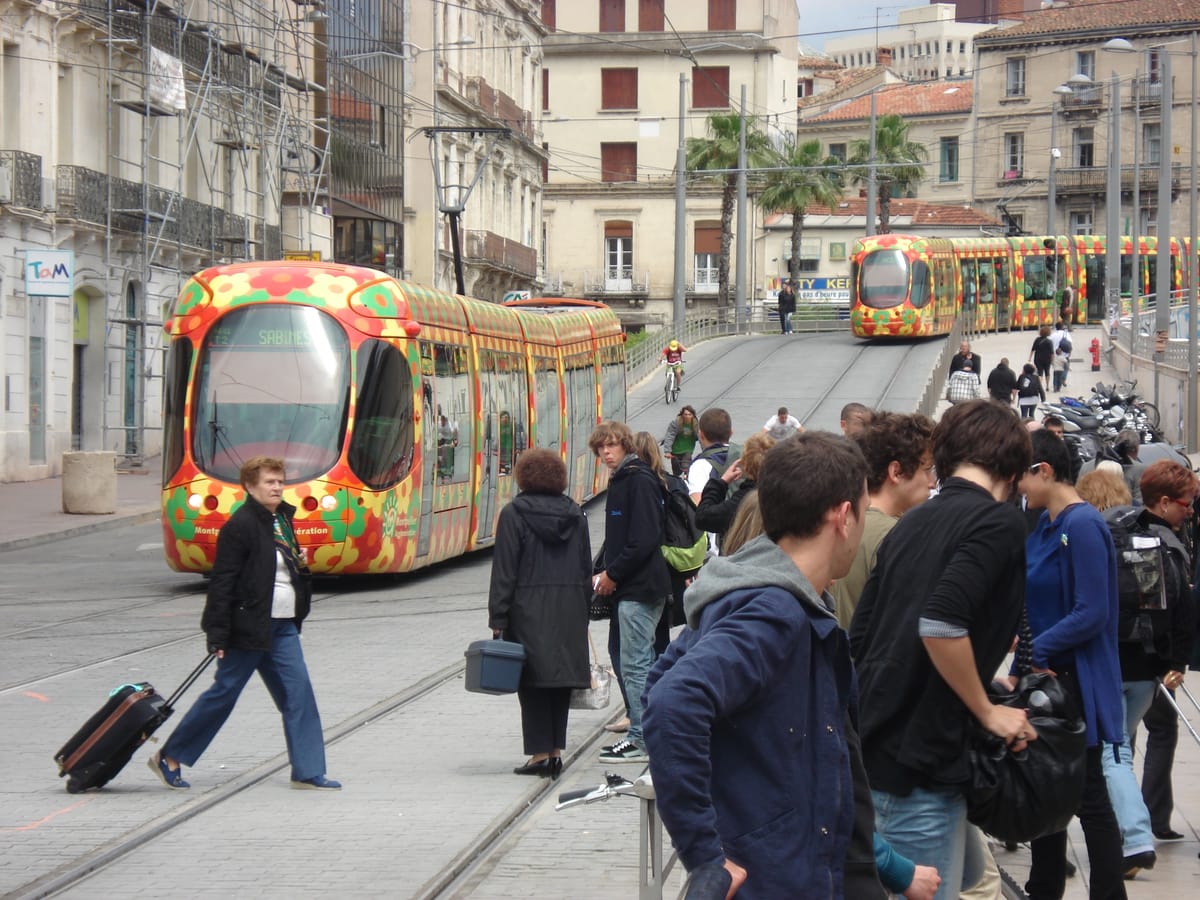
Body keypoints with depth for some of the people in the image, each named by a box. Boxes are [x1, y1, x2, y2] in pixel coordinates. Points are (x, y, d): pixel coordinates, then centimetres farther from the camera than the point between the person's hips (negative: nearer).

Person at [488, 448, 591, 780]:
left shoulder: (514, 514, -7)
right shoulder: (575, 514, 8)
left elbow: (504, 570, -9)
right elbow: (587, 568, 11)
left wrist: (498, 619, -7)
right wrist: (581, 613, 18)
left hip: (529, 612, -5)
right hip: (570, 612, 5)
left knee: (532, 684, 0)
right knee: (561, 681, 10)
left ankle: (540, 754, -2)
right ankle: (556, 752, 11)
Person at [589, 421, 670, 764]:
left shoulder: (640, 481, -13)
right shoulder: (619, 481, 17)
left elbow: (644, 539, -21)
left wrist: (613, 574, -14)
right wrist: (602, 571, 11)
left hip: (640, 587, -11)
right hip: (625, 587, 11)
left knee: (634, 663, -9)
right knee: (622, 656, 15)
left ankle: (642, 739, -5)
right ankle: (642, 727, 23)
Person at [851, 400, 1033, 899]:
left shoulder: (911, 523, 16)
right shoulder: (999, 521, -9)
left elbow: (860, 637, 17)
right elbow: (940, 624, -24)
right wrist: (988, 712, -12)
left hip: (876, 740, 9)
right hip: (918, 758, -9)